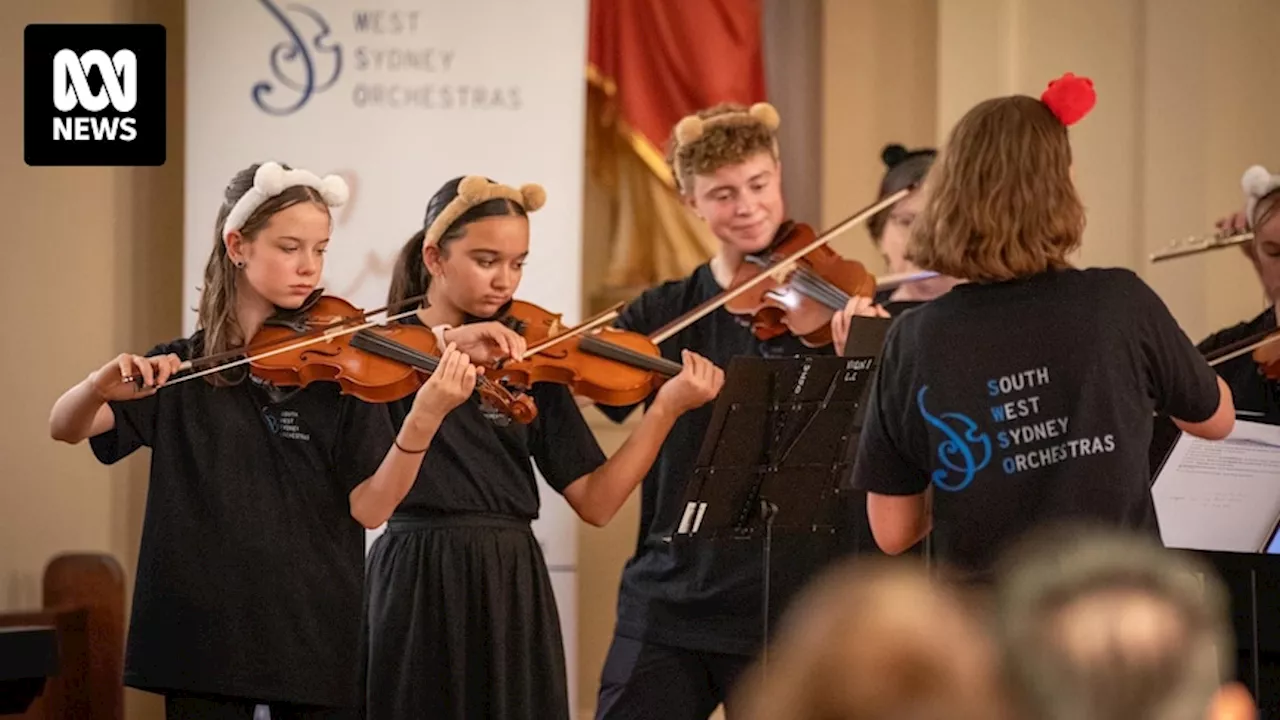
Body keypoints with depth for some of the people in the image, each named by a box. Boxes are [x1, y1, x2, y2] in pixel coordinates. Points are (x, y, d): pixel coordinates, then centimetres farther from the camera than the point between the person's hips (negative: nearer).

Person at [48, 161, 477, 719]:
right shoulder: (177, 368, 5)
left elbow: (368, 505, -8)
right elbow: (65, 428, -3)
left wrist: (423, 420, -25)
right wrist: (102, 385, -26)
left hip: (316, 633, -1)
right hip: (203, 632, 1)